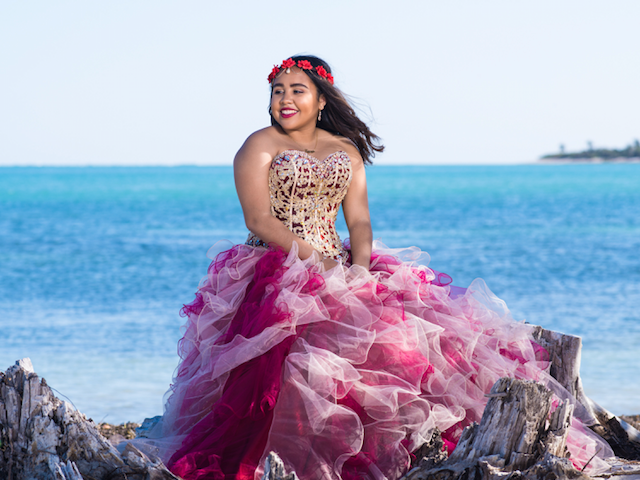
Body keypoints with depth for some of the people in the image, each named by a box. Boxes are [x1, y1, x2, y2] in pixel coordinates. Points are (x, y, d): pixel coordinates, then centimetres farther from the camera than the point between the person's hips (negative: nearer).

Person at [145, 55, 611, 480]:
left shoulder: (346, 150, 17)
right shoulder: (261, 145, 4)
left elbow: (359, 221, 10)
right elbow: (259, 220, -7)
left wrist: (359, 268, -10)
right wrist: (313, 262, -15)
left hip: (341, 273, 6)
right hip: (275, 270, -5)